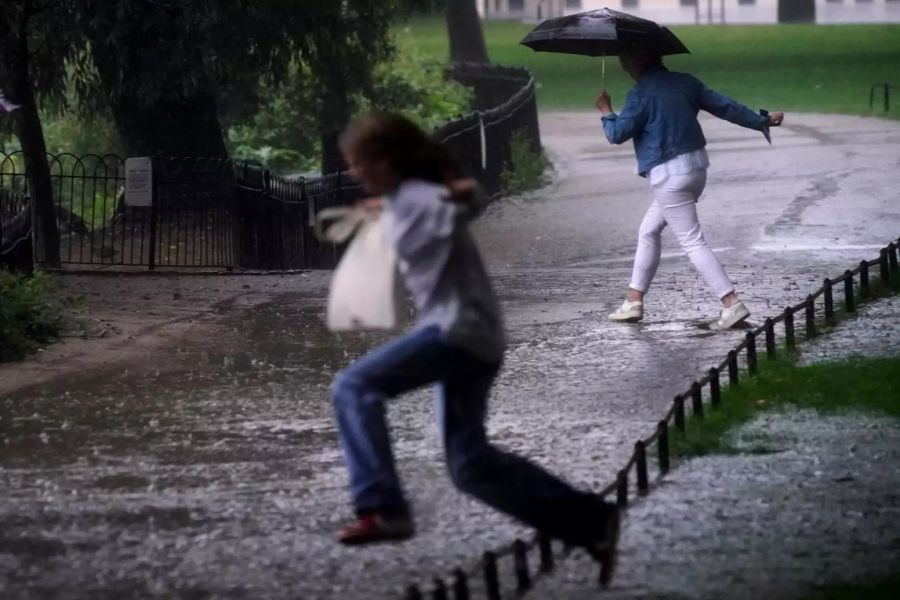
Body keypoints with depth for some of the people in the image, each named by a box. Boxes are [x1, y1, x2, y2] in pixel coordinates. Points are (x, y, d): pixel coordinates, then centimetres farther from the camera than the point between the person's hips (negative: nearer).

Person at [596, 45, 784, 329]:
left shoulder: (641, 94, -14)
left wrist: (607, 112, 7)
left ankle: (732, 304, -14)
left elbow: (617, 134, -12)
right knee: (648, 231, 20)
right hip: (696, 166, 9)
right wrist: (762, 121, 18)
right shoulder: (685, 82, 7)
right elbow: (724, 106, 11)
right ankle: (634, 301, 24)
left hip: (668, 175, -9)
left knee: (692, 241, -7)